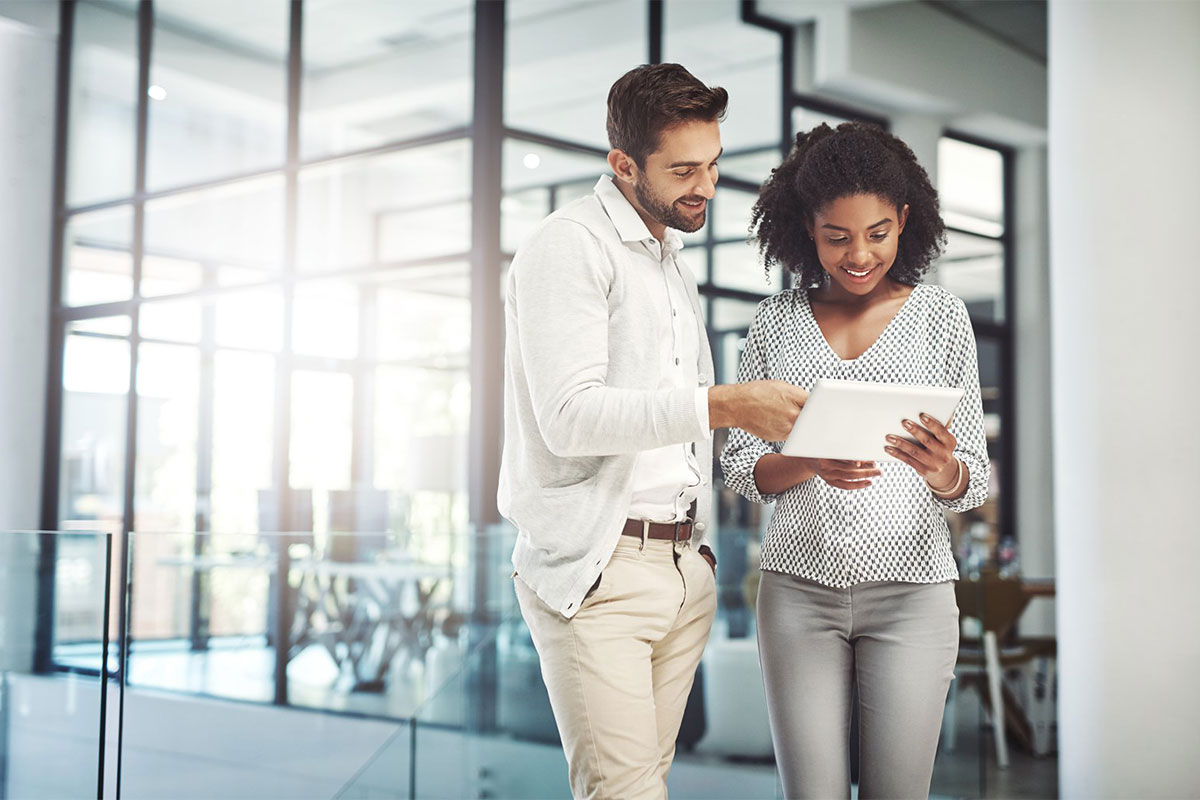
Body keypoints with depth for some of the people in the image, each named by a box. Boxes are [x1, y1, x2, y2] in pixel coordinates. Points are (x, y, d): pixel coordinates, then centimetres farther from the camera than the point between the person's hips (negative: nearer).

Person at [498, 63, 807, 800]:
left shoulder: (675, 262, 21)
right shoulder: (570, 246, -7)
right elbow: (570, 418, -19)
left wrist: (701, 543, 17)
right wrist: (722, 404, -24)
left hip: (682, 566, 8)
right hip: (594, 572, -8)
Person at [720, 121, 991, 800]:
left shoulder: (941, 316, 3)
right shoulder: (777, 321, 6)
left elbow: (973, 483, 3)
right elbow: (740, 465, 5)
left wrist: (942, 470, -21)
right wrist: (812, 464, -16)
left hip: (910, 590, -1)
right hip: (799, 586, 1)